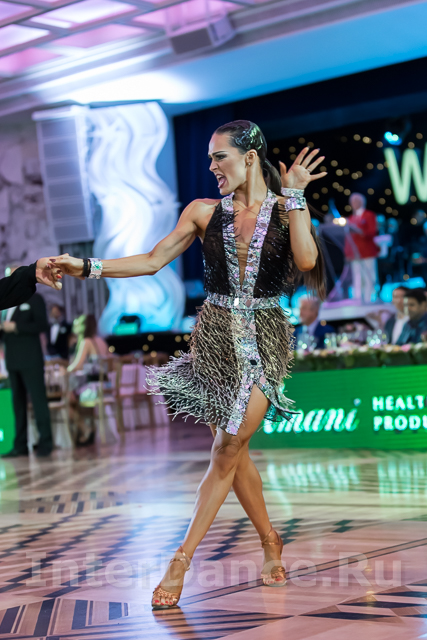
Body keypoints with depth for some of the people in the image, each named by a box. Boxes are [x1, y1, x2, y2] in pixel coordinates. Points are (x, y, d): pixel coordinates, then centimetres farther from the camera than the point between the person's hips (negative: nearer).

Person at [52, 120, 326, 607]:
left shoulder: (286, 208, 1)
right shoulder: (204, 212, 6)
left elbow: (306, 260, -18)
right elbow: (152, 261, 3)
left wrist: (292, 195, -14)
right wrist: (88, 267, -7)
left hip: (264, 338, -3)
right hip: (215, 335, 3)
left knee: (228, 451, -8)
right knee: (233, 452, 4)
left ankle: (181, 561, -3)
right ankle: (270, 542, 23)